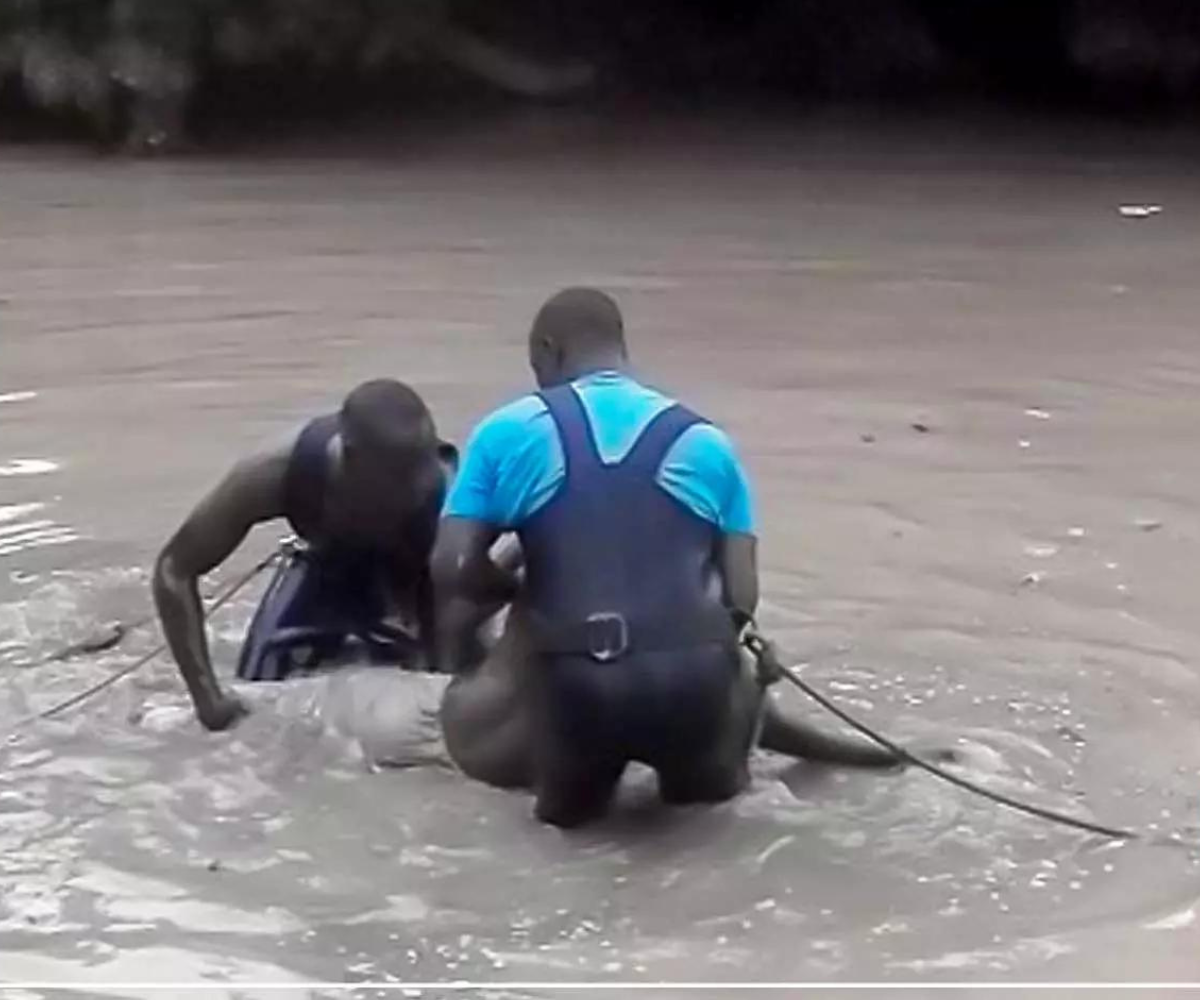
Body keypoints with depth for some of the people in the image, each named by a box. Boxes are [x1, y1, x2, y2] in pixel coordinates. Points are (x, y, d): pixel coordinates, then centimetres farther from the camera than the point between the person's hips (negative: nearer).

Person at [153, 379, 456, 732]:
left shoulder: (444, 495, -45)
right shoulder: (278, 474, -41)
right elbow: (174, 570, -30)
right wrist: (208, 697, -36)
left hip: (410, 576, -1)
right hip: (330, 563, 1)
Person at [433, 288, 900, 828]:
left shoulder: (508, 432, 9)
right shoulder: (705, 441, 15)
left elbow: (452, 568, 2)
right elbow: (741, 596, 10)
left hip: (575, 690, -3)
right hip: (691, 682, 3)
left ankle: (574, 778, 6)